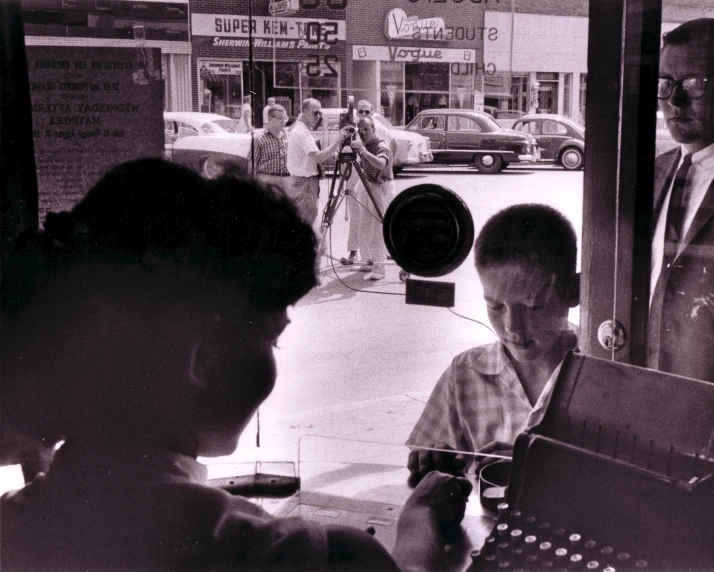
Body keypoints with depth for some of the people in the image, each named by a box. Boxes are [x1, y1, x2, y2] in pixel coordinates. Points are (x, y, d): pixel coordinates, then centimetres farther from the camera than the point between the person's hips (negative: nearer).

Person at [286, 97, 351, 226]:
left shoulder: (299, 129, 16)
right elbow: (319, 157, -25)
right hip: (305, 183, -10)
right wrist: (339, 140, -26)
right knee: (306, 223, -8)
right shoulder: (302, 132, -16)